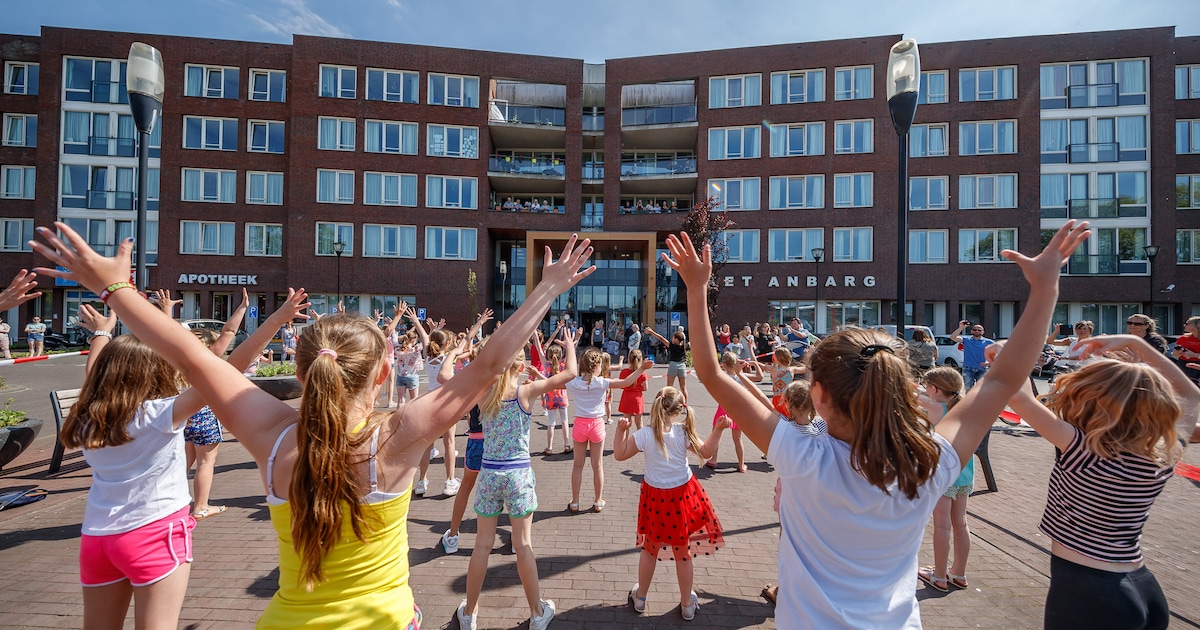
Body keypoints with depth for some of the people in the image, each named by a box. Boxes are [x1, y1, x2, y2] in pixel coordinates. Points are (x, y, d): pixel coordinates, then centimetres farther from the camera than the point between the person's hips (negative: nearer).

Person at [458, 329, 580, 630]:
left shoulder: (483, 394, -5)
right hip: (518, 474, -2)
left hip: (489, 473, 3)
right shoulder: (526, 391, -12)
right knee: (523, 545, 9)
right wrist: (570, 345, 7)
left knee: (482, 545, 15)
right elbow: (571, 372, -9)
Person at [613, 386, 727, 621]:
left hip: (655, 498, 0)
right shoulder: (684, 433, -14)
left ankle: (640, 598, 37)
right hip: (682, 496, 1)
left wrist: (621, 430, -2)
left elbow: (619, 454, -6)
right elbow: (705, 452, -1)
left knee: (650, 549, 20)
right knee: (683, 553, 16)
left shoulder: (643, 434, -17)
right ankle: (687, 605, 33)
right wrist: (719, 429, -1)